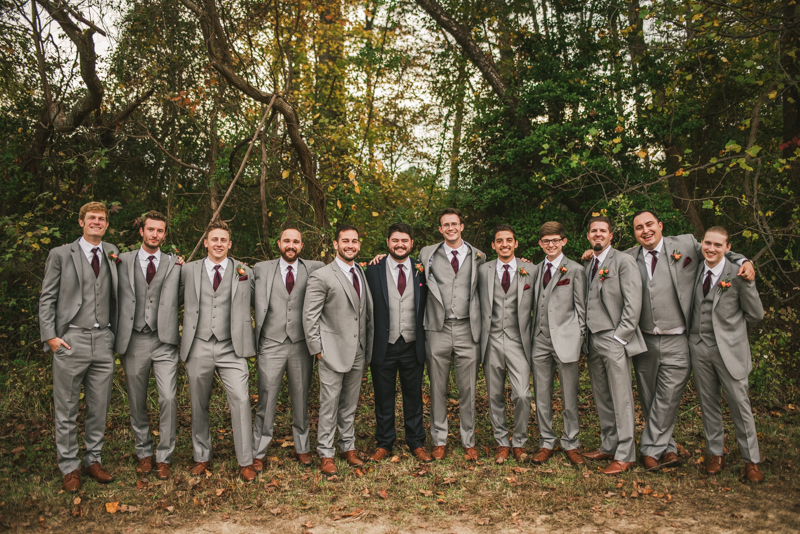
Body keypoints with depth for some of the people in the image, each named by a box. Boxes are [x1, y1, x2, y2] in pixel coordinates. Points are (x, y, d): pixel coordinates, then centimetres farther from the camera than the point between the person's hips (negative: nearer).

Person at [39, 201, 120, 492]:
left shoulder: (112, 253, 13)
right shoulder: (61, 254, 4)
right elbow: (47, 299, 2)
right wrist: (50, 336, -7)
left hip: (103, 340, 3)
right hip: (71, 340, -3)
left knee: (99, 408, 9)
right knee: (66, 409, 4)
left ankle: (92, 460, 24)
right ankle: (69, 467, 17)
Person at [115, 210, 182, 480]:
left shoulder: (174, 263, 8)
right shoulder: (123, 261, 8)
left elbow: (179, 298, 3)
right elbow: (116, 296, 9)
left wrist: (181, 268, -4)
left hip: (164, 341, -1)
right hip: (133, 340, 1)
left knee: (168, 398, -9)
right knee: (137, 402, 11)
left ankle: (163, 457, 6)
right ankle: (144, 453, 28)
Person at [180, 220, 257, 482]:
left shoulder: (244, 272, 6)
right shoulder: (189, 270, 8)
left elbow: (253, 303, 9)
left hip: (231, 348, -1)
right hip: (198, 347, 2)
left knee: (241, 400, -10)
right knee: (198, 406, 12)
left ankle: (246, 462, 1)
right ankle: (202, 457, 29)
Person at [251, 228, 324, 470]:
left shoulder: (314, 268, 6)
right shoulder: (262, 269, 7)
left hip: (302, 343, 1)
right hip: (271, 344, -1)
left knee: (301, 399, 12)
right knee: (266, 400, 2)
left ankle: (302, 447, 27)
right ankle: (258, 452, 16)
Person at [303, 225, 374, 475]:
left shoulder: (363, 273, 11)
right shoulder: (321, 276, -8)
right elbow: (309, 316, -8)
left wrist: (367, 347, 12)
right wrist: (317, 349, -10)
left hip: (358, 352, 5)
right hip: (333, 353, -5)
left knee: (350, 404, 15)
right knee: (329, 405, 2)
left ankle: (348, 447, 29)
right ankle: (326, 454, 15)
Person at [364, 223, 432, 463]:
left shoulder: (422, 270, 3)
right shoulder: (373, 271, -1)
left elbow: (428, 307, 6)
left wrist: (426, 343, 1)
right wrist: (367, 343, -3)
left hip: (413, 346, 1)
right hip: (383, 346, -1)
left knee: (414, 396, 12)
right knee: (384, 398, 10)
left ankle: (417, 443, 28)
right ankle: (384, 444, 27)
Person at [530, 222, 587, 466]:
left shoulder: (575, 270, 1)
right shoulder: (536, 270, 13)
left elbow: (581, 309, 0)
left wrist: (578, 341, -4)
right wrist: (532, 335, 8)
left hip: (565, 340, -4)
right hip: (540, 340, 4)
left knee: (569, 397, 4)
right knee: (542, 397, 9)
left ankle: (570, 444, 19)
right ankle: (546, 443, 22)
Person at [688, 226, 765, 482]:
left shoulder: (738, 274, -8)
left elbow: (755, 314, -1)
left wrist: (730, 326, 5)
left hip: (729, 348, -4)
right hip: (699, 347, 4)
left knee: (740, 404, 3)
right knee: (708, 403, 11)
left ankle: (751, 460, 17)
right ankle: (716, 454, 25)